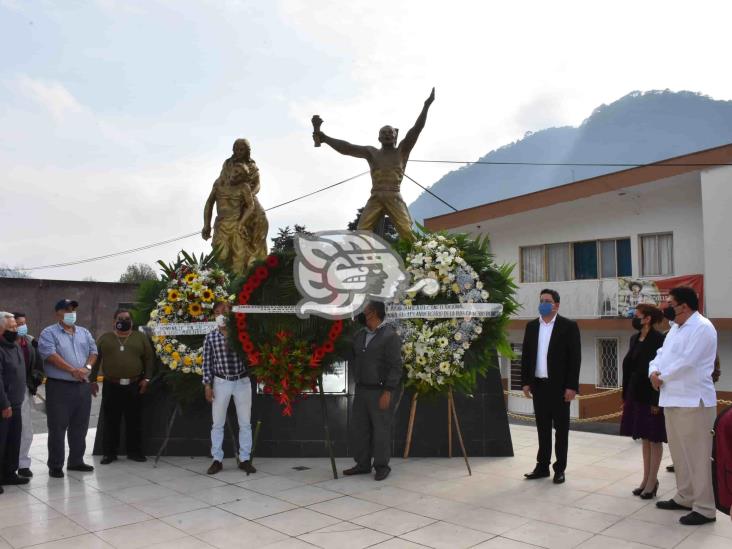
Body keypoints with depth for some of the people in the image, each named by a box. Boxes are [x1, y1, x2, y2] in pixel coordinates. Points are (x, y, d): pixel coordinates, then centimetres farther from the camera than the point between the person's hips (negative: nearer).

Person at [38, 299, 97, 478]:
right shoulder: (49, 333, -4)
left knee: (80, 427, 11)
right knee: (57, 428, -1)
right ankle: (55, 465, 8)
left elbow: (93, 352, 10)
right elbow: (50, 355, -16)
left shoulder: (84, 333, 14)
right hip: (59, 386, -5)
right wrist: (73, 370, -21)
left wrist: (87, 367, -10)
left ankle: (76, 461, 22)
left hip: (83, 386, 5)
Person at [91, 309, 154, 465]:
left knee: (134, 421, 6)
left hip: (134, 386, 0)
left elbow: (149, 358, 5)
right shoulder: (104, 338, 8)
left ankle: (135, 451, 16)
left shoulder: (140, 337, 6)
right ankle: (109, 453, 16)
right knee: (110, 421, 6)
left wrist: (146, 378, -3)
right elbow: (96, 359, 8)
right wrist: (92, 380, 3)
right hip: (111, 386, 0)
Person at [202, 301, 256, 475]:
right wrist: (207, 385, -4)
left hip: (242, 382, 0)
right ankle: (217, 460, 17)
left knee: (245, 423, 5)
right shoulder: (210, 338, 0)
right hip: (221, 382, 0)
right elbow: (207, 363, 1)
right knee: (217, 423, 6)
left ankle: (244, 459, 15)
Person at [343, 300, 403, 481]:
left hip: (380, 391, -7)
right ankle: (363, 464, 22)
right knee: (358, 428, 10)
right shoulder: (360, 335, 10)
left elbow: (395, 366, -16)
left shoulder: (390, 336, -13)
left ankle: (382, 467, 14)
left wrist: (387, 392, -19)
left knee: (381, 430, 1)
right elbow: (351, 356, 23)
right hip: (361, 390, 7)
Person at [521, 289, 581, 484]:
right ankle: (542, 466, 20)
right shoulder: (531, 326, 8)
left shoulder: (569, 326, -5)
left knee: (561, 428, 6)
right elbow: (525, 355, 10)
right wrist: (525, 382, 4)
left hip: (559, 386, -4)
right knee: (542, 428, 11)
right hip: (538, 385, 4)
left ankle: (560, 469, 15)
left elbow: (575, 357, -8)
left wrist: (572, 386, -13)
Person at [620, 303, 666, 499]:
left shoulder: (658, 339, -14)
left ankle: (652, 482, 14)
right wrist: (625, 396, 12)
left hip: (651, 397, -8)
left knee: (654, 440, 5)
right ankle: (646, 479, 25)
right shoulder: (635, 338, 9)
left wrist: (656, 401, -18)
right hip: (636, 396, 8)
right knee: (644, 439, 15)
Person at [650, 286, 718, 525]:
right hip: (672, 399, 9)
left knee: (697, 455, -3)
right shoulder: (675, 328, 17)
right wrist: (653, 371, -5)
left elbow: (686, 362, -21)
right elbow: (662, 354, 16)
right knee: (679, 452, 17)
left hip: (693, 401, -9)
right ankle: (685, 497, 30)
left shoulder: (702, 327, -14)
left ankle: (705, 508, 6)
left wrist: (662, 377, -9)